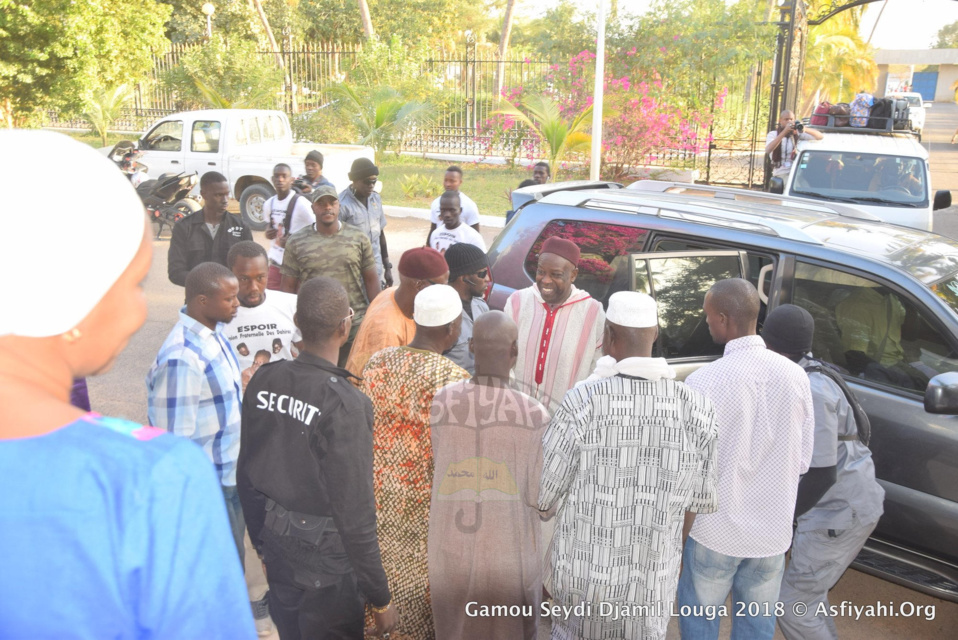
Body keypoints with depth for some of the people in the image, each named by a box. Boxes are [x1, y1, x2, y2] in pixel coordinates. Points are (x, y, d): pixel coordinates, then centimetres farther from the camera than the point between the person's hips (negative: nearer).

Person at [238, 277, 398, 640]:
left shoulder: (263, 381, -7)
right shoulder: (344, 404, -26)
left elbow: (246, 475, 4)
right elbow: (355, 512, -23)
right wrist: (380, 599, -12)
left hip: (277, 548, 6)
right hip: (327, 560, -6)